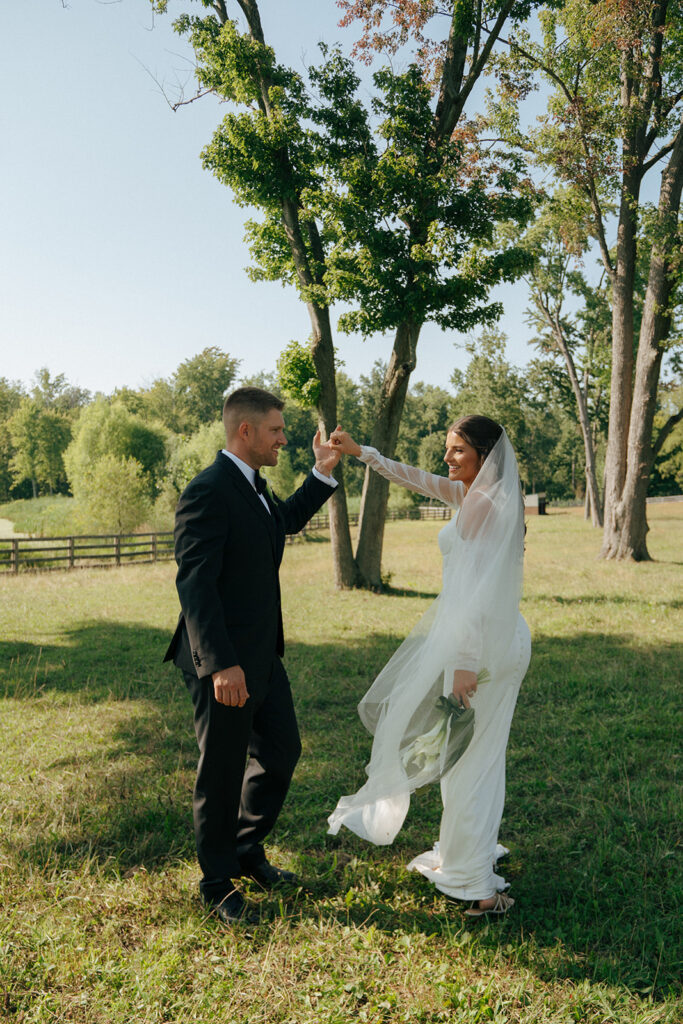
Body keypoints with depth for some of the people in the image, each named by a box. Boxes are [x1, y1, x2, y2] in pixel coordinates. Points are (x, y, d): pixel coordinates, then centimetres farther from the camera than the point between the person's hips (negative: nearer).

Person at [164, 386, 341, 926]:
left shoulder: (254, 486, 10)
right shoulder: (208, 491, -20)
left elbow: (287, 520, 32)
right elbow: (195, 584, -25)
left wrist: (322, 473, 22)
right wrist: (221, 665, -29)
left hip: (262, 656, 9)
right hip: (225, 664, -9)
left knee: (281, 750, 19)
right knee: (223, 773, 7)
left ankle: (247, 851, 39)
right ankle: (218, 885, 28)